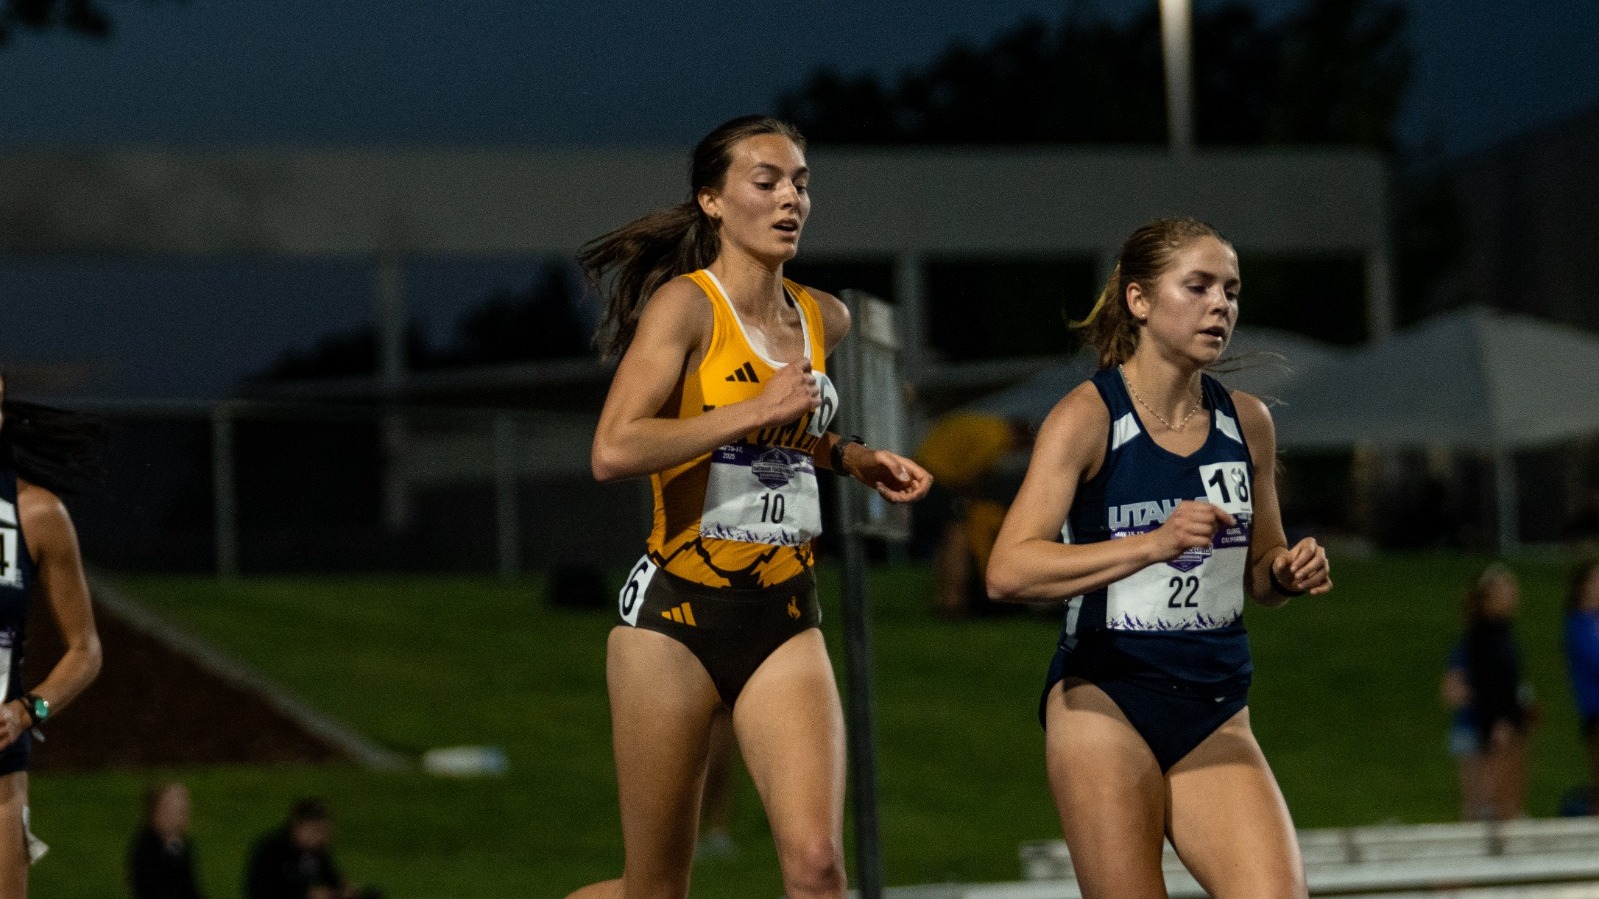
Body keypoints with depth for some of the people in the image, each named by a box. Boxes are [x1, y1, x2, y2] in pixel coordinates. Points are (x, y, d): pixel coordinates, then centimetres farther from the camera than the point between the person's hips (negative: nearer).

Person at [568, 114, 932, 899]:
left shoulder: (825, 320, 12)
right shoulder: (686, 304, -8)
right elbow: (613, 451, -23)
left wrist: (855, 459, 15)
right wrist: (755, 411, -21)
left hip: (784, 625, 5)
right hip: (676, 613, -5)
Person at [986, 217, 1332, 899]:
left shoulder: (1246, 421, 8)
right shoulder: (1088, 416, -8)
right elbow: (1008, 572, -21)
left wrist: (1289, 571, -2)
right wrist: (1151, 545, -31)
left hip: (1214, 715, 4)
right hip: (1102, 701, -4)